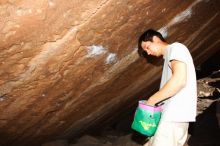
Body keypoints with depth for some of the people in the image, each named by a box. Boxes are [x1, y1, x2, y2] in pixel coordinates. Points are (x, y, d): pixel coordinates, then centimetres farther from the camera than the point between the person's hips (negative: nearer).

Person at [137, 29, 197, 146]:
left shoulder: (176, 48, -5)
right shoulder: (168, 57, 24)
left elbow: (179, 80, -20)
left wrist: (152, 100, -13)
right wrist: (154, 102, 7)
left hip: (176, 114, -10)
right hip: (171, 114, 10)